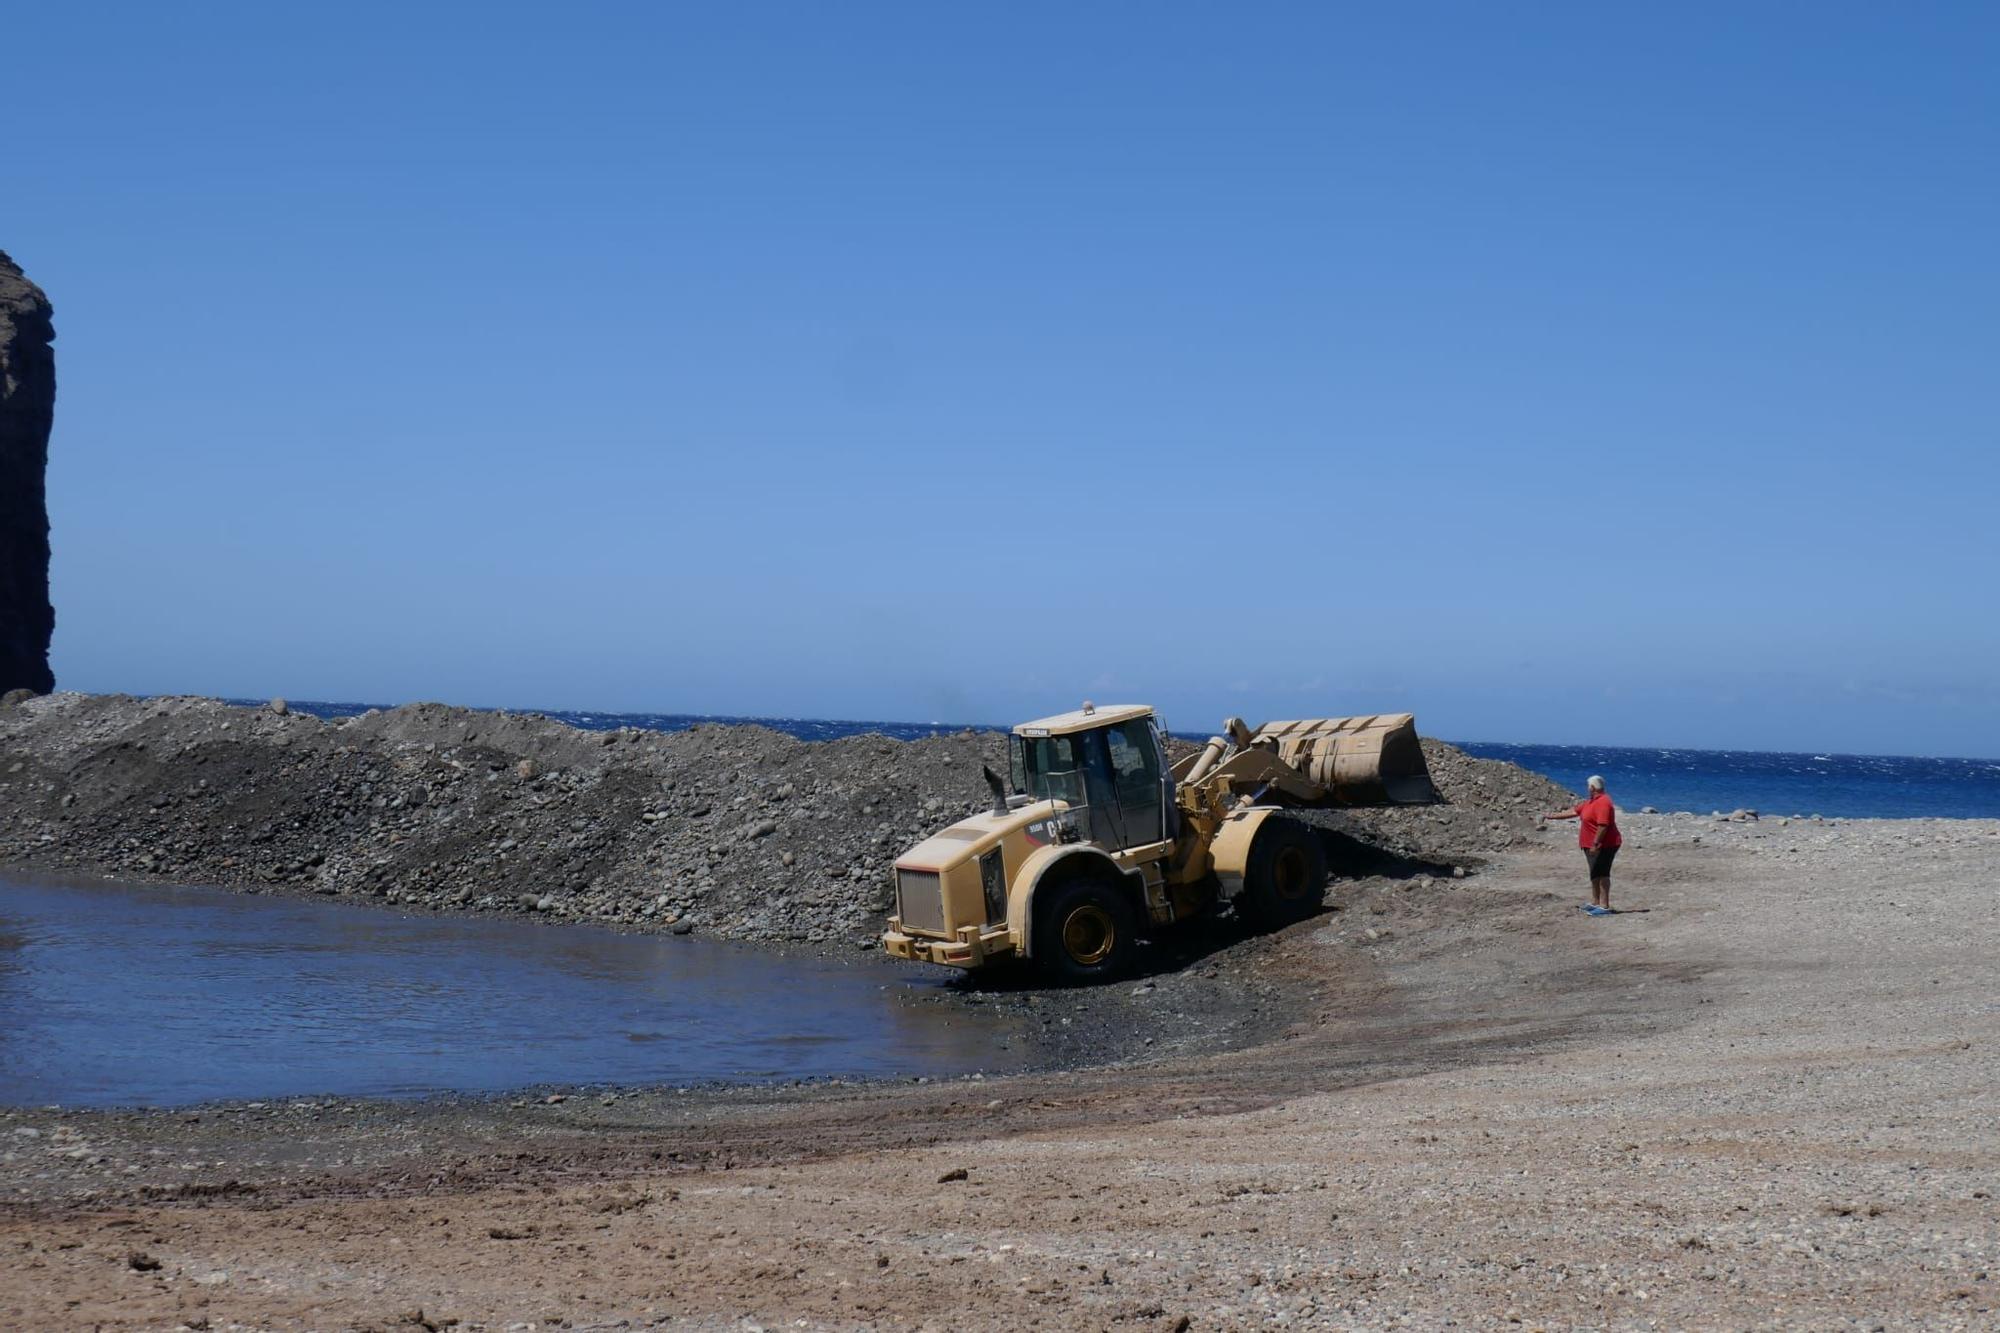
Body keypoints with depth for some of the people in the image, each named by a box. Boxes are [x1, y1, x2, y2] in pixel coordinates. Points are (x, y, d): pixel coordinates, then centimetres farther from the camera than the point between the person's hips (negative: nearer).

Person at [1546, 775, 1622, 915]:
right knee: (1595, 874, 16)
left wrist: (1595, 844, -27)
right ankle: (1595, 903, 24)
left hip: (1603, 846, -11)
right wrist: (1551, 816, 22)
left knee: (1602, 874, -10)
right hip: (1591, 845, 11)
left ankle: (1604, 906, -11)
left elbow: (1603, 826, -26)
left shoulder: (1603, 802, -19)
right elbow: (1573, 812, 21)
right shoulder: (1591, 801, 14)